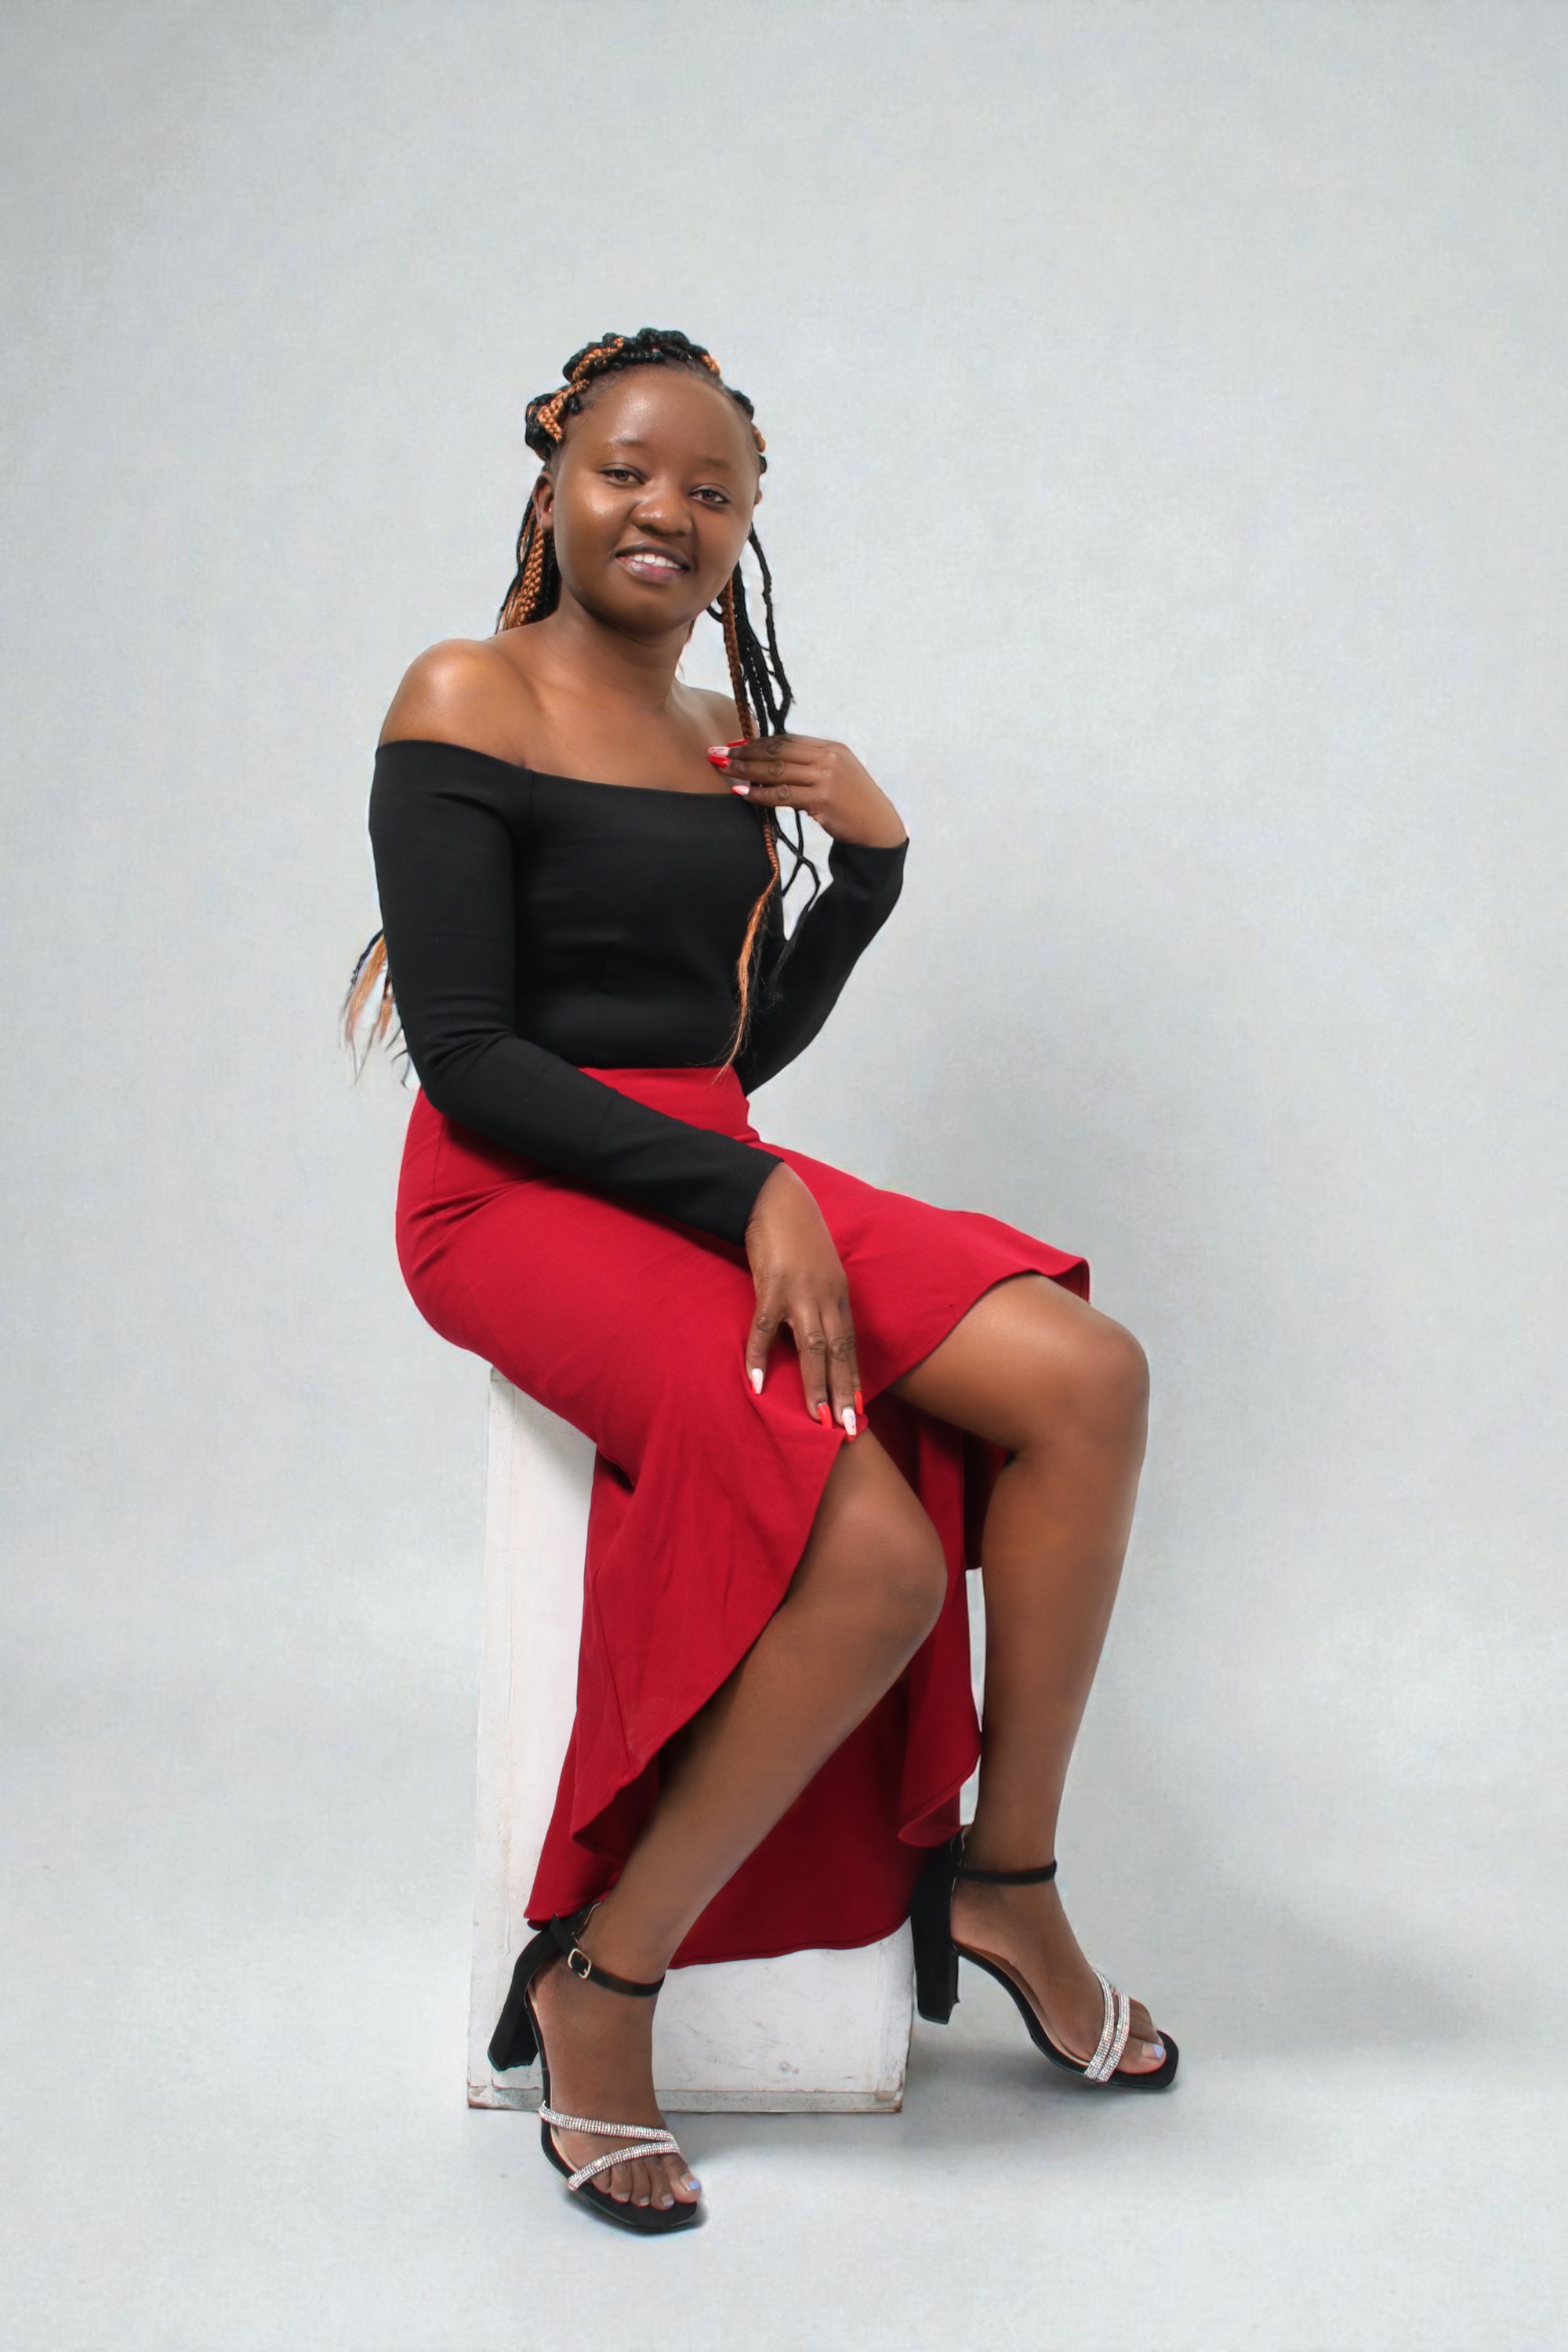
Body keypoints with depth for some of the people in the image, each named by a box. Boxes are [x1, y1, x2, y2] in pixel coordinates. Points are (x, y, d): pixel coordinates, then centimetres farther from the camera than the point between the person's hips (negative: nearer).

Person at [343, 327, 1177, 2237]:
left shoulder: (731, 739, 14)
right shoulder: (468, 701, -6)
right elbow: (470, 1056, -13)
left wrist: (869, 861, 4)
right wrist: (751, 1195, -17)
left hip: (724, 1177, 7)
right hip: (519, 1199, -7)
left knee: (1086, 1377, -16)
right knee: (876, 1555, -26)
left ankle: (1003, 1880, -2)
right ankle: (597, 1983, -8)